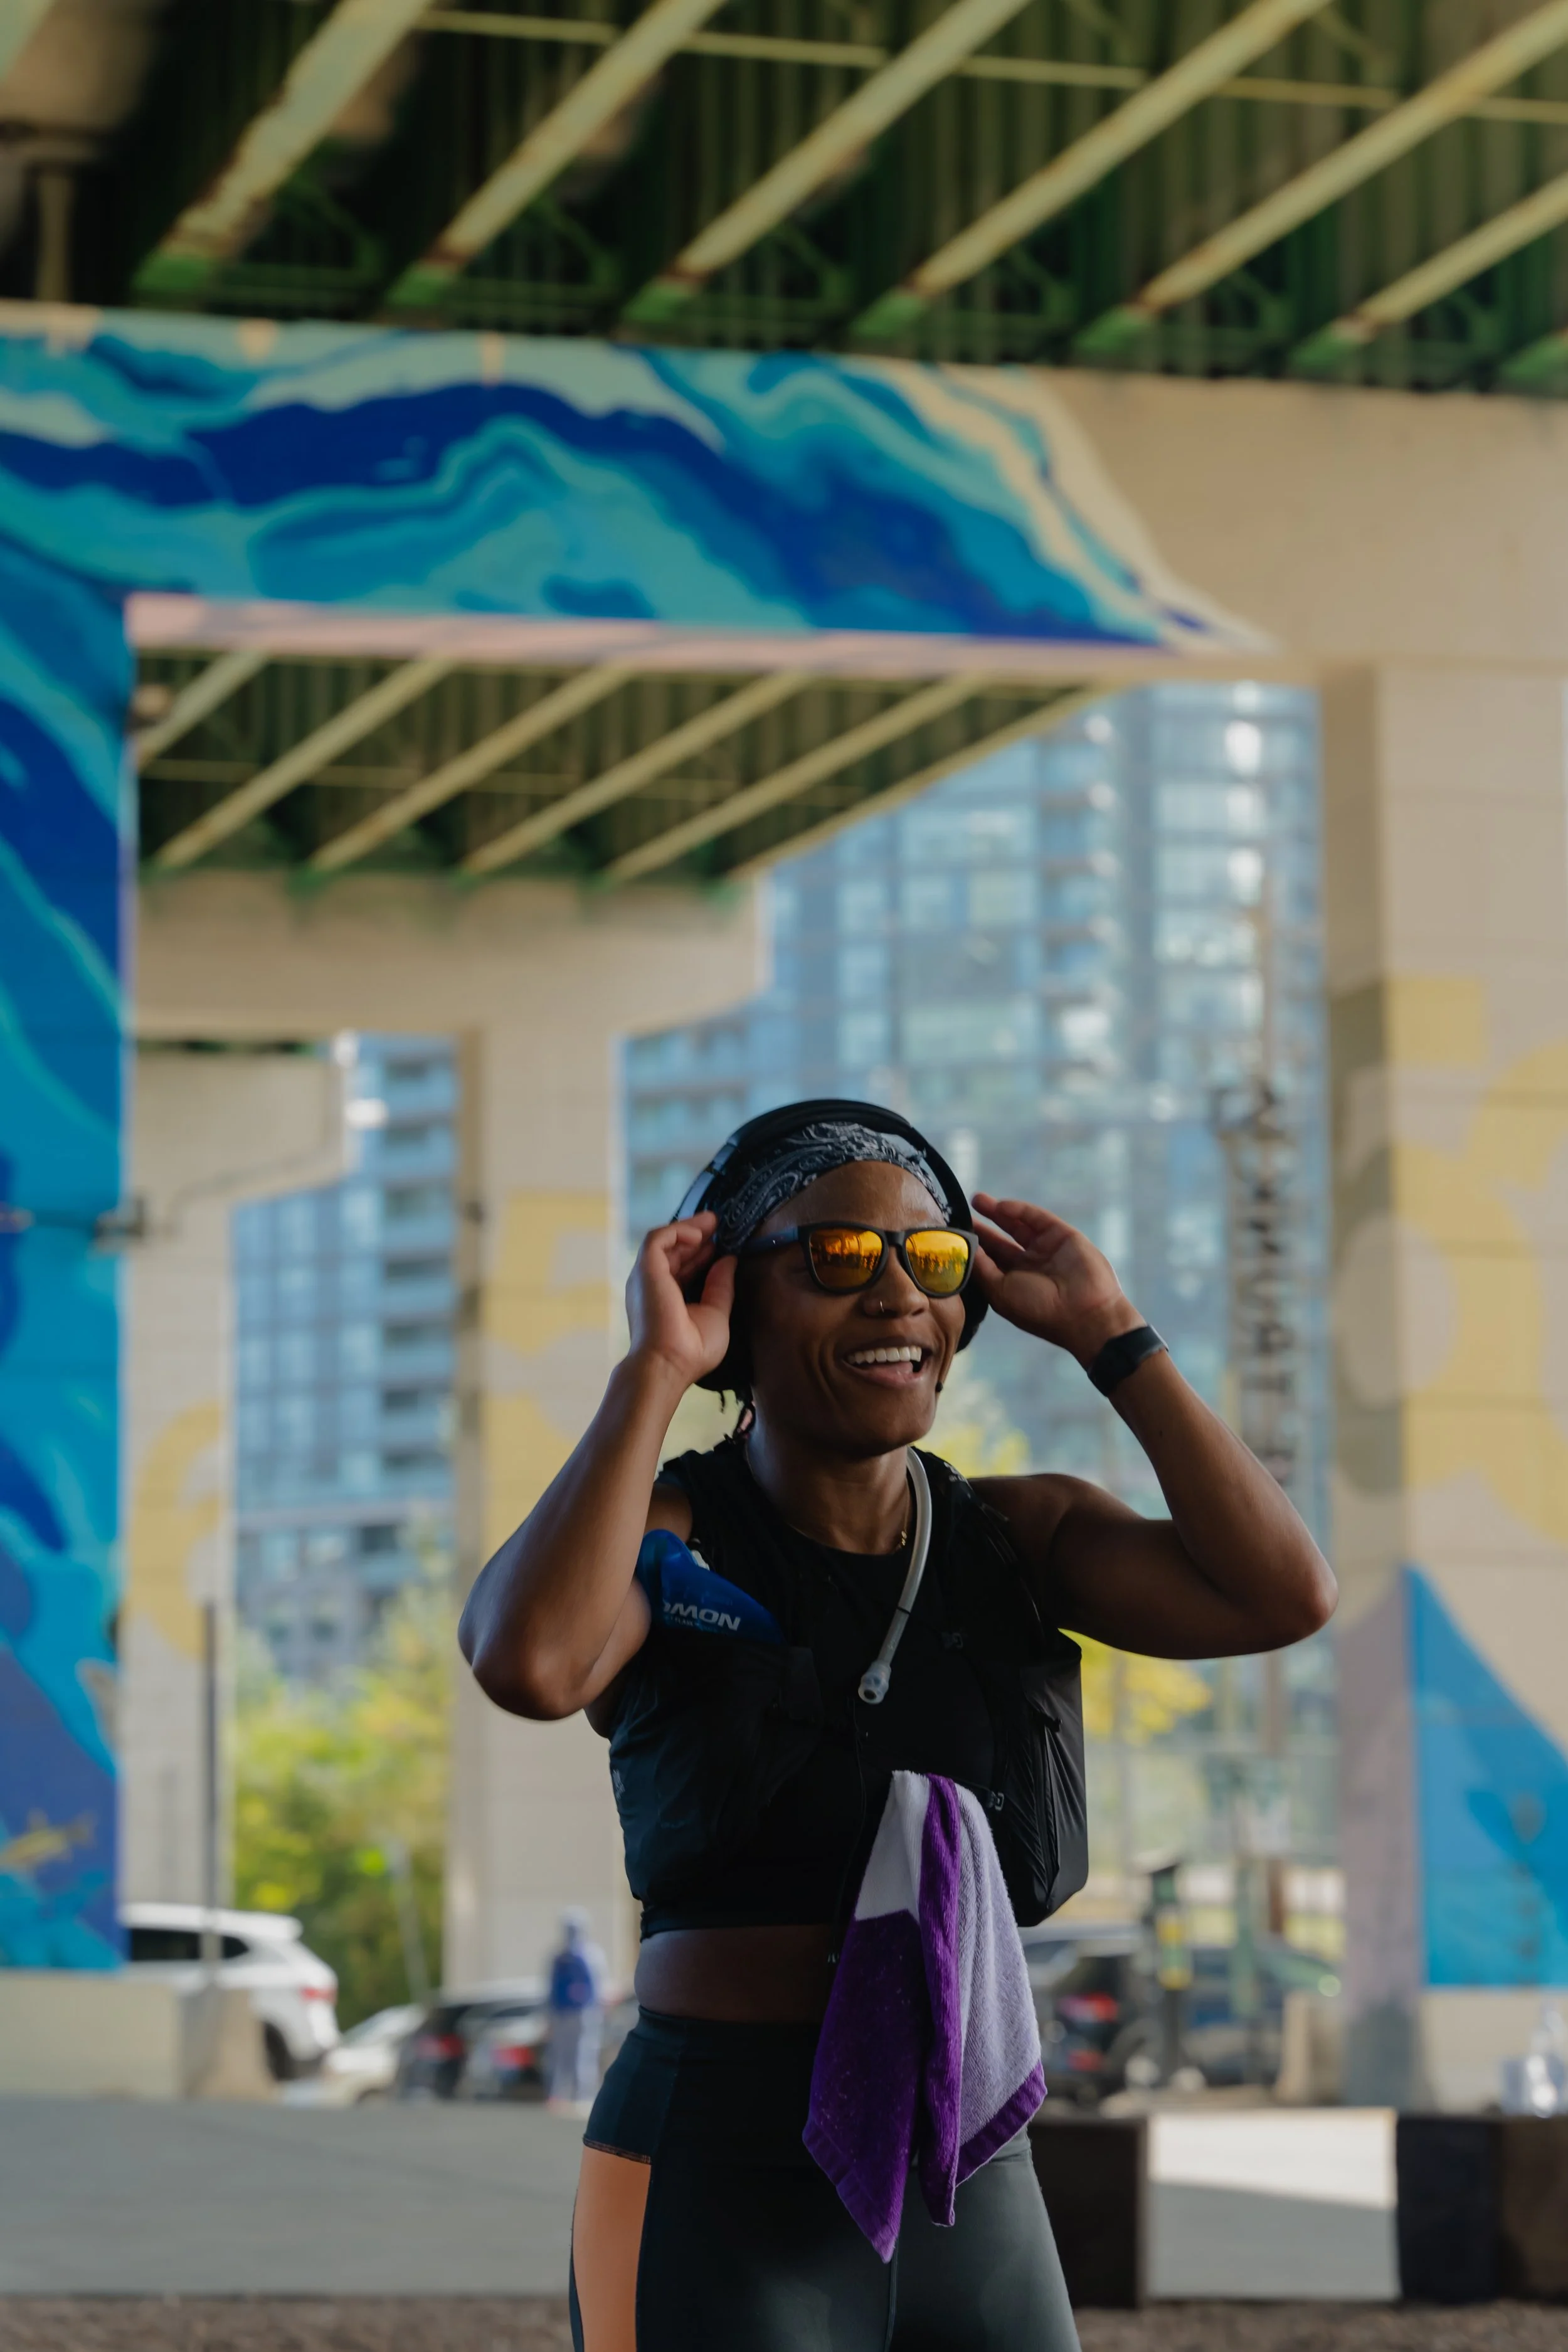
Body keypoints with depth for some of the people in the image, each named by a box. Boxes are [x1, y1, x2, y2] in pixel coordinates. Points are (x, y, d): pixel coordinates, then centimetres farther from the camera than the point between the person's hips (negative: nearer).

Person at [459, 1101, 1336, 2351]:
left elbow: (1285, 1594, -9)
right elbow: (529, 1661, -28)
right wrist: (654, 1371, -17)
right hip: (718, 2199, -4)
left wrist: (1108, 1334, -2)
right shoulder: (666, 1536, -5)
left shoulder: (1022, 1536, 7)